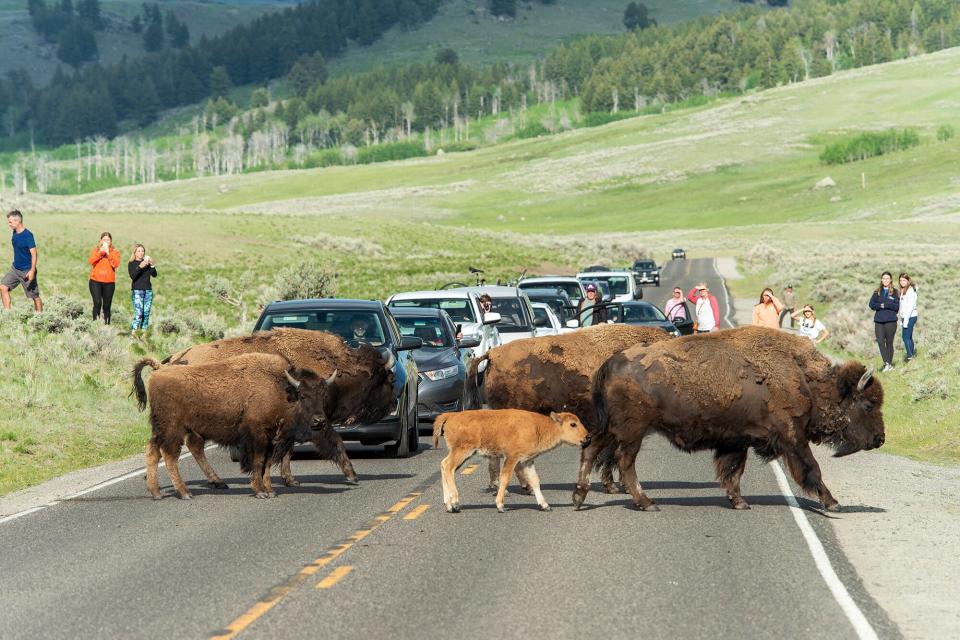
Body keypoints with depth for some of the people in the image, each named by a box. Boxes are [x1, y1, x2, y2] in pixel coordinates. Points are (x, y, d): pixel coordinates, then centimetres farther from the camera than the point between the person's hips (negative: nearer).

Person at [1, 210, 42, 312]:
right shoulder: (15, 233, 4)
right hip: (15, 268, 8)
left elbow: (34, 254, -21)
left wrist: (32, 271, -27)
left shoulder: (27, 235, -19)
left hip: (27, 271, -8)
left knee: (35, 296, 2)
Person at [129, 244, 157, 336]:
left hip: (148, 290, 4)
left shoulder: (147, 262, 13)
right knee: (138, 313, -16)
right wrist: (140, 267, -24)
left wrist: (152, 265, -11)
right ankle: (133, 333, -17)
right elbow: (132, 276, -13)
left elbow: (154, 275, 4)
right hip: (137, 290, -4)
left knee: (146, 313, 0)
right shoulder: (131, 263, 2)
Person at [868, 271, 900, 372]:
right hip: (878, 320, 3)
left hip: (891, 321, -3)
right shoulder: (877, 292, 12)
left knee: (889, 342, 4)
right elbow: (871, 304, 5)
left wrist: (886, 305, -14)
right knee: (880, 341, -8)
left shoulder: (894, 292, 2)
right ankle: (886, 363, -5)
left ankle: (890, 363, 12)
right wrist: (880, 305, -12)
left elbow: (897, 306, -6)